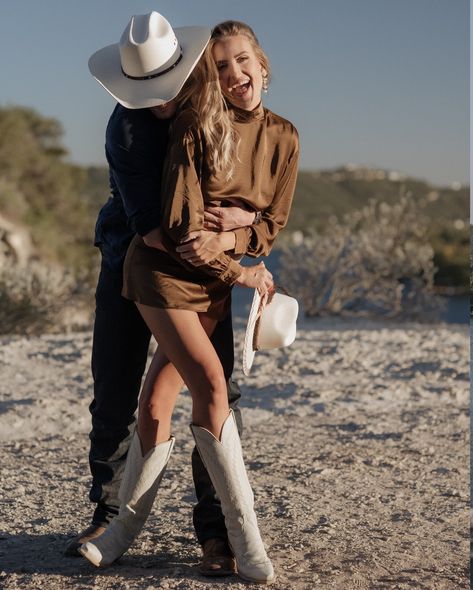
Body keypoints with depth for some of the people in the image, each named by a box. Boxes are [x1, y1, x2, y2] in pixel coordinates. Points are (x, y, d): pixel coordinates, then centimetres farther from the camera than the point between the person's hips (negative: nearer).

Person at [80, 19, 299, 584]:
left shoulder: (283, 137, 3)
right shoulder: (195, 127, -11)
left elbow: (272, 221, 7)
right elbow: (182, 225, -13)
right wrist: (236, 272, -9)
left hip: (220, 279, 3)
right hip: (166, 268, -3)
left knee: (157, 404, -3)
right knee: (210, 384, -17)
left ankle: (128, 525, 17)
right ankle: (244, 537, -5)